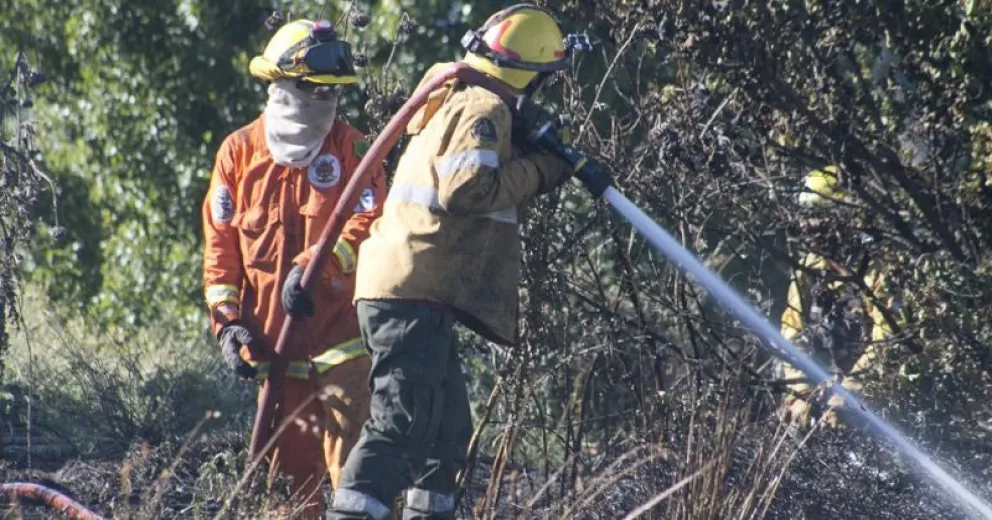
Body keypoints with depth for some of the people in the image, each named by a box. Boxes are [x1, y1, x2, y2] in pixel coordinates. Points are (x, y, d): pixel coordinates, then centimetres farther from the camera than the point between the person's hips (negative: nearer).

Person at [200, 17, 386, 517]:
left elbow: (370, 224, -10)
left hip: (340, 333, -3)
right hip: (274, 340, 3)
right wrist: (227, 321, 0)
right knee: (289, 463, 9)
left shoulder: (350, 147, 2)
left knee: (353, 458, -11)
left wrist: (314, 269, -24)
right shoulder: (240, 151, 7)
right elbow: (220, 243, 8)